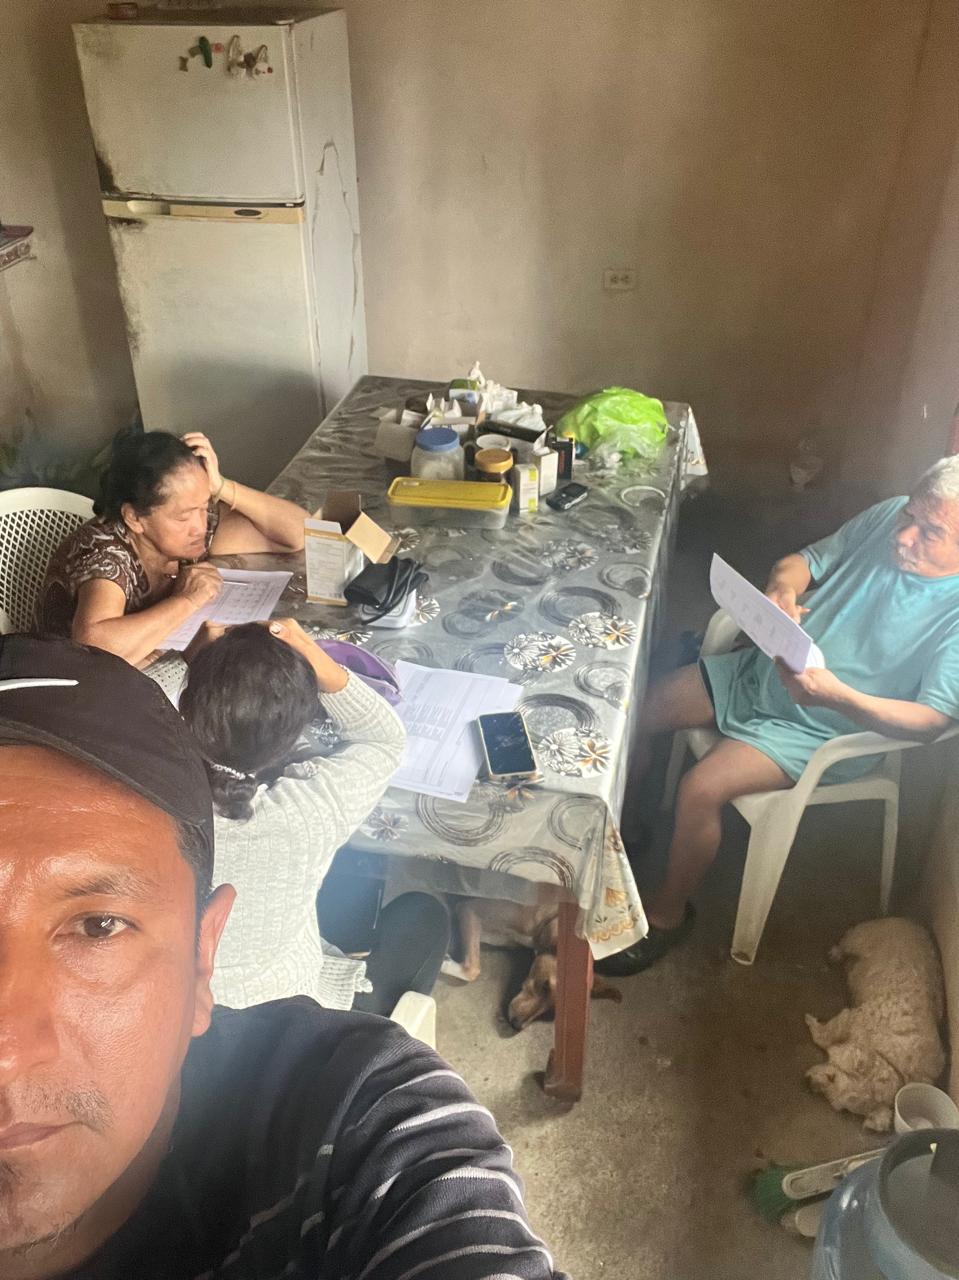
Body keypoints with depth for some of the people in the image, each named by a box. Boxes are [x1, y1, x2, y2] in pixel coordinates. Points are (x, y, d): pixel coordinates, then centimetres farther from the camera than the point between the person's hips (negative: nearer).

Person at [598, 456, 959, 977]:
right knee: (640, 710, 4)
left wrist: (836, 696, -38)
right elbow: (809, 559, 4)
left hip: (820, 727, -7)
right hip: (762, 673, 7)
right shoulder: (891, 516, -8)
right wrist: (782, 587, -20)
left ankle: (666, 914, 3)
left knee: (700, 789, -24)